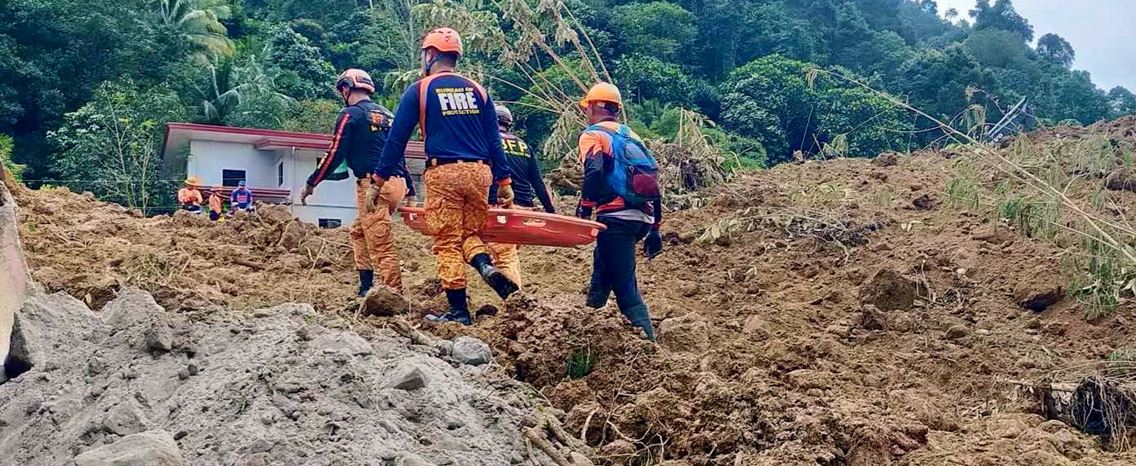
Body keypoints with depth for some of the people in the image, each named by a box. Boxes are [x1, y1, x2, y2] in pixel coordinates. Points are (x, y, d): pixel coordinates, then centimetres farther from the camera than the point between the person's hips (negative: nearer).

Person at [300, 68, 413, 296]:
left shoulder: (350, 114, -1)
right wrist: (410, 192, 24)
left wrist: (310, 184, 3)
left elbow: (335, 155, -5)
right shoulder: (387, 115, 21)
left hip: (373, 184, -8)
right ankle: (366, 288, 19)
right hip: (397, 183, 8)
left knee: (381, 246, -8)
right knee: (358, 233, 22)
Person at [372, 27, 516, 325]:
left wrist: (379, 179, 7)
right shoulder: (477, 90, 13)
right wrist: (504, 182, 13)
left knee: (448, 242, 3)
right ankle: (486, 265, -13)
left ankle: (459, 311, 3)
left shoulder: (419, 90, 3)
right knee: (470, 231, 18)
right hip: (479, 172, 4)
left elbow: (397, 138, 2)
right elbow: (494, 140, 10)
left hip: (444, 173, -3)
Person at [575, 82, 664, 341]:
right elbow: (652, 181, 18)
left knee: (625, 288, -6)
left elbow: (594, 171, -20)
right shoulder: (632, 136, 21)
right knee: (602, 261, 28)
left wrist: (585, 205, -6)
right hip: (643, 219, 8)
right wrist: (655, 228, 22)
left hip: (616, 217, -8)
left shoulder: (592, 135, 0)